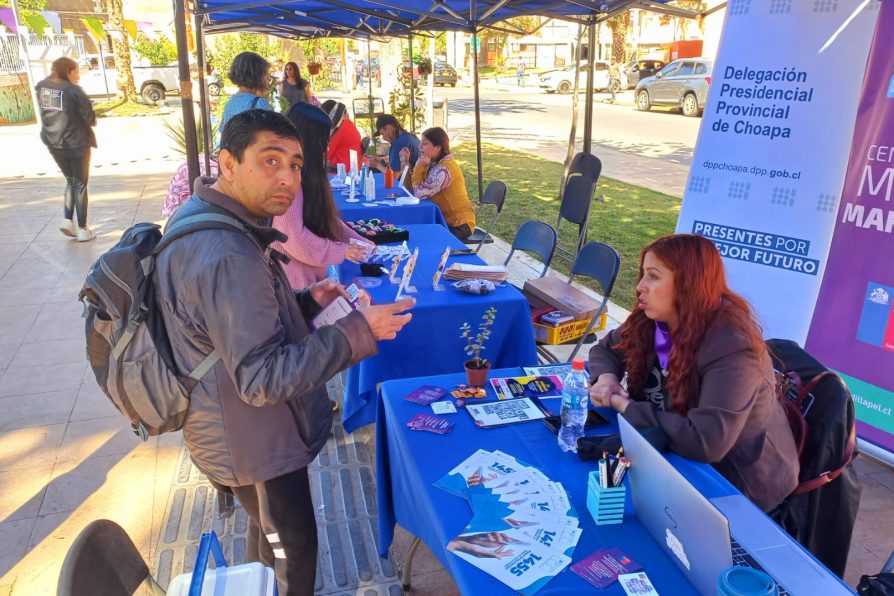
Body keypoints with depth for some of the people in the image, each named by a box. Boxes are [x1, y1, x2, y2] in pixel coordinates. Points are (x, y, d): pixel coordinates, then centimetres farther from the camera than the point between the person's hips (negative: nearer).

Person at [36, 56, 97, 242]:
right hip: (77, 143, -5)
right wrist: (92, 121, 9)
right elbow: (89, 117, -12)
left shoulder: (41, 87, 2)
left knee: (70, 180, 23)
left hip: (53, 143, 5)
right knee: (80, 185, 6)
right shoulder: (73, 90, -16)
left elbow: (45, 112, 10)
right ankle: (82, 229, 10)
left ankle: (67, 219, 10)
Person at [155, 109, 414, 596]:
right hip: (252, 443, -10)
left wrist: (307, 302, -1)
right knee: (292, 548, 14)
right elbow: (262, 378, -33)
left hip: (238, 426, 10)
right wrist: (358, 332, -30)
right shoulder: (227, 257, -33)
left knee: (269, 531, 32)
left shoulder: (200, 218, 0)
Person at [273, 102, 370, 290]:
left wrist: (357, 240, 9)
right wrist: (341, 251, -15)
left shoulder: (306, 173, 11)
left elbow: (326, 216, 17)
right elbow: (293, 236, -24)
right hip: (295, 278, -9)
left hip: (312, 272, 9)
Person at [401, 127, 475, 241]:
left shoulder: (444, 169, -23)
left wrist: (419, 167, -17)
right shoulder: (433, 164, 5)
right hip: (444, 219, 8)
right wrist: (405, 164, -2)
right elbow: (410, 189, 5)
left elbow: (419, 193, -23)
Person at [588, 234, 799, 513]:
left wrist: (627, 407, -27)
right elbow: (605, 349, 11)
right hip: (683, 460, 7)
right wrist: (606, 377, -12)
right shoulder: (649, 321, -6)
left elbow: (706, 442, -36)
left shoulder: (732, 347, -28)